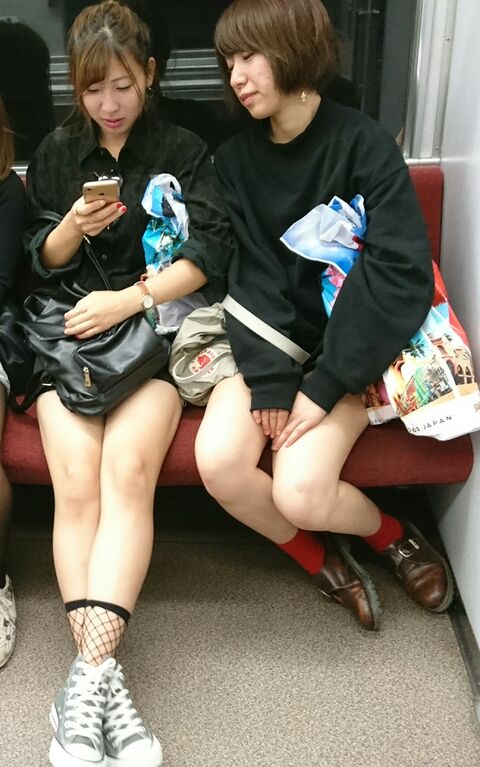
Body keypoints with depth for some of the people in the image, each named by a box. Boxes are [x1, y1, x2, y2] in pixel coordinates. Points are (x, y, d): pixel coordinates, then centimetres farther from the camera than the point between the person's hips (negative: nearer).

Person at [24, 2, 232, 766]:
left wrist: (130, 298, -16)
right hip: (69, 330, 2)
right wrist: (71, 228, -8)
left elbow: (207, 253, -3)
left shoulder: (183, 150, 9)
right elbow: (41, 263, 14)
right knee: (77, 485, -24)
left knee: (127, 471, -29)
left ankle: (86, 678, -28)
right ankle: (103, 677, -23)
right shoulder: (55, 153, 16)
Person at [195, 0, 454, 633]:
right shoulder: (235, 159, 4)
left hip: (346, 349, -3)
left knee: (298, 493, -22)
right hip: (265, 345, 4)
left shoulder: (363, 143, -9)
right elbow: (252, 276, -5)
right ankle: (320, 559, 7)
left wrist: (324, 386, -21)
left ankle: (391, 534, 13)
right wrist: (269, 380, -19)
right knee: (219, 462, -21)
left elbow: (401, 272, -18)